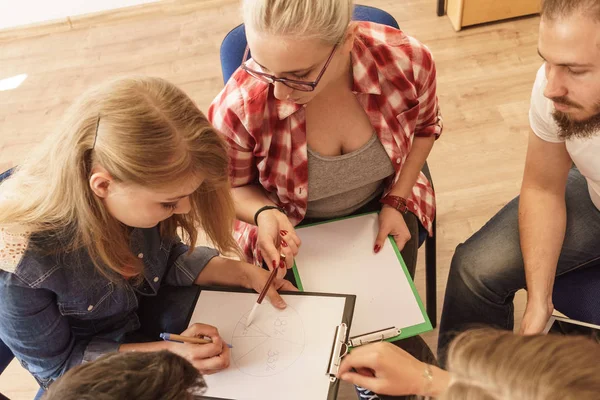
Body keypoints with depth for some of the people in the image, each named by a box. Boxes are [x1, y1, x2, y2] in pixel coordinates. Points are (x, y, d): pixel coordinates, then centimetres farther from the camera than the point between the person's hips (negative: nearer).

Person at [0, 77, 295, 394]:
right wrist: (166, 354, -28)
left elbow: (166, 257, -2)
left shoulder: (138, 177, -23)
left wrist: (242, 273, -14)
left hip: (158, 309, 5)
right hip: (95, 378, -4)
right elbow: (57, 364, -20)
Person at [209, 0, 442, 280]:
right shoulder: (237, 108, -34)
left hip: (379, 204, 2)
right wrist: (264, 214, -31)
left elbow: (425, 127, -1)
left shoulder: (408, 60, -27)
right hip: (290, 227, -1)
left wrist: (397, 202, -9)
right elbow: (228, 188, -10)